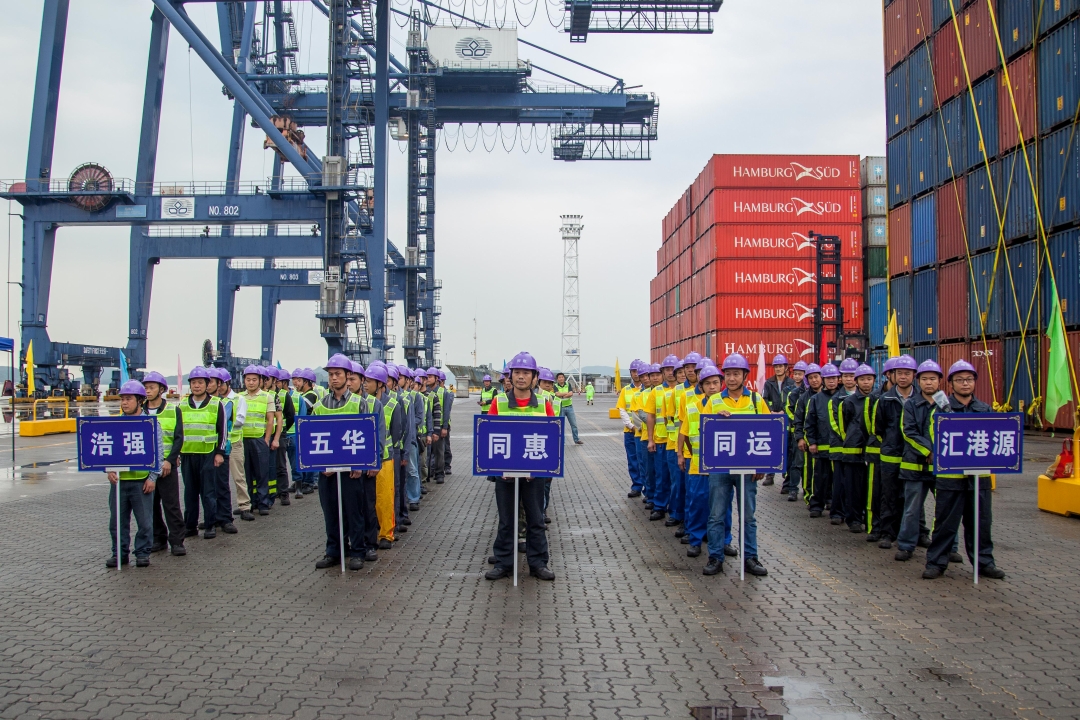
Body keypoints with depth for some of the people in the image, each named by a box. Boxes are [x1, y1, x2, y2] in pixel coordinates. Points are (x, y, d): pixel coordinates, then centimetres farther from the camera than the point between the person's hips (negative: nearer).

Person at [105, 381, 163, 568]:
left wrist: (152, 477, -7)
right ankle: (119, 553, 20)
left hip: (141, 480, -3)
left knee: (144, 520, 4)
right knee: (117, 520, 9)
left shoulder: (151, 423, 0)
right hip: (118, 480, 3)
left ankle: (142, 553, 15)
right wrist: (108, 469, -7)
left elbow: (158, 452, -1)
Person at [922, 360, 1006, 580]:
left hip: (979, 475, 3)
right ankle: (936, 562, 11)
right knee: (945, 522, 3)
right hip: (950, 474, -3)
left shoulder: (986, 410, 9)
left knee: (980, 522, 11)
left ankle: (984, 562, 22)